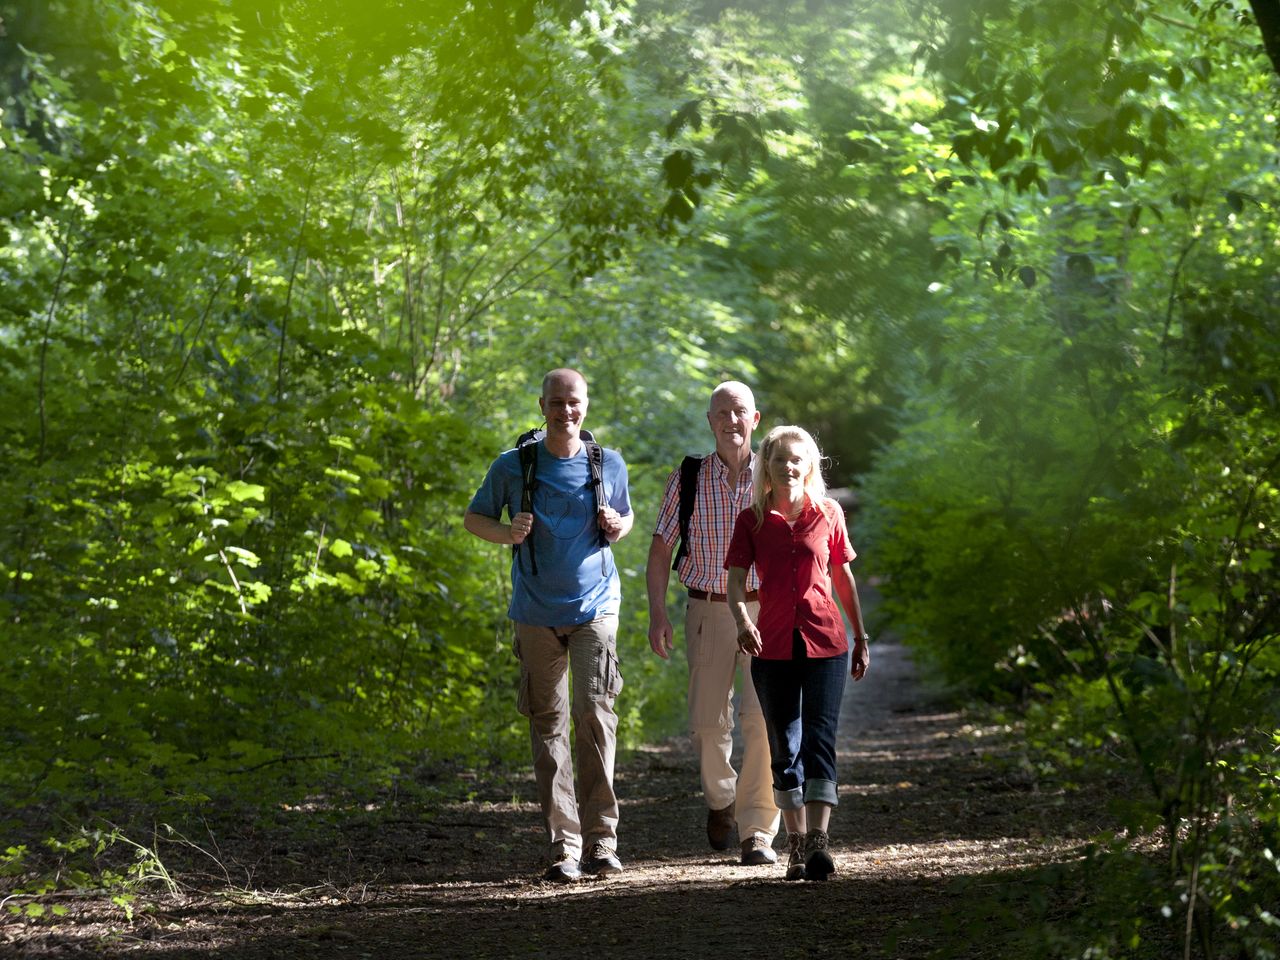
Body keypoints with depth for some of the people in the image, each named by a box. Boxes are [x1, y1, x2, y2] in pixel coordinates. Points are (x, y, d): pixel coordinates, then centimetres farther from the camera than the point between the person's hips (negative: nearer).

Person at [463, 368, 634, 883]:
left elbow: (625, 517, 20)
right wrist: (507, 533, -11)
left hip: (594, 607, -1)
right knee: (547, 725, 2)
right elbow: (473, 518, 11)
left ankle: (601, 839, -10)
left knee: (594, 710, -15)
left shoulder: (609, 464, 4)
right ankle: (564, 847, 6)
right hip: (536, 613, 1)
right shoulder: (512, 467, 0)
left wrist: (617, 527, -5)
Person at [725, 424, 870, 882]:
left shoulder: (828, 514, 4)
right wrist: (742, 620, -25)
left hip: (824, 642, -1)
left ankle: (818, 841, -19)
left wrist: (861, 636, 16)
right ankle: (796, 843, 16)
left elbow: (843, 577, 13)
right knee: (784, 747, 7)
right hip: (772, 646, 1)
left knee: (819, 740, -12)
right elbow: (735, 579, -5)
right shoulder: (751, 520, 3)